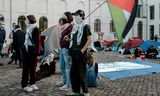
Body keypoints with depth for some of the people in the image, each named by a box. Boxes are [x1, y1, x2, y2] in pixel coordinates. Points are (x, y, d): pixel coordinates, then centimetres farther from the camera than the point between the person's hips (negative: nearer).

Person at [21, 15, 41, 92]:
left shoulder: (36, 29, -9)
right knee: (25, 68, 5)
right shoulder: (28, 29, 13)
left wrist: (36, 51, -18)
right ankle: (25, 85, 9)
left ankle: (32, 83, 19)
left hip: (32, 50, -6)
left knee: (32, 67, 5)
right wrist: (23, 48, 16)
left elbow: (37, 41, -13)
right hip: (25, 50, 6)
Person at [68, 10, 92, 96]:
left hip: (80, 52, -8)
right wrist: (71, 52, 14)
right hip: (74, 52, 8)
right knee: (73, 72, 11)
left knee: (81, 72, -2)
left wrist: (83, 50, -17)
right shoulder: (75, 26, 16)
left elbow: (90, 39, -14)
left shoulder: (85, 26, -7)